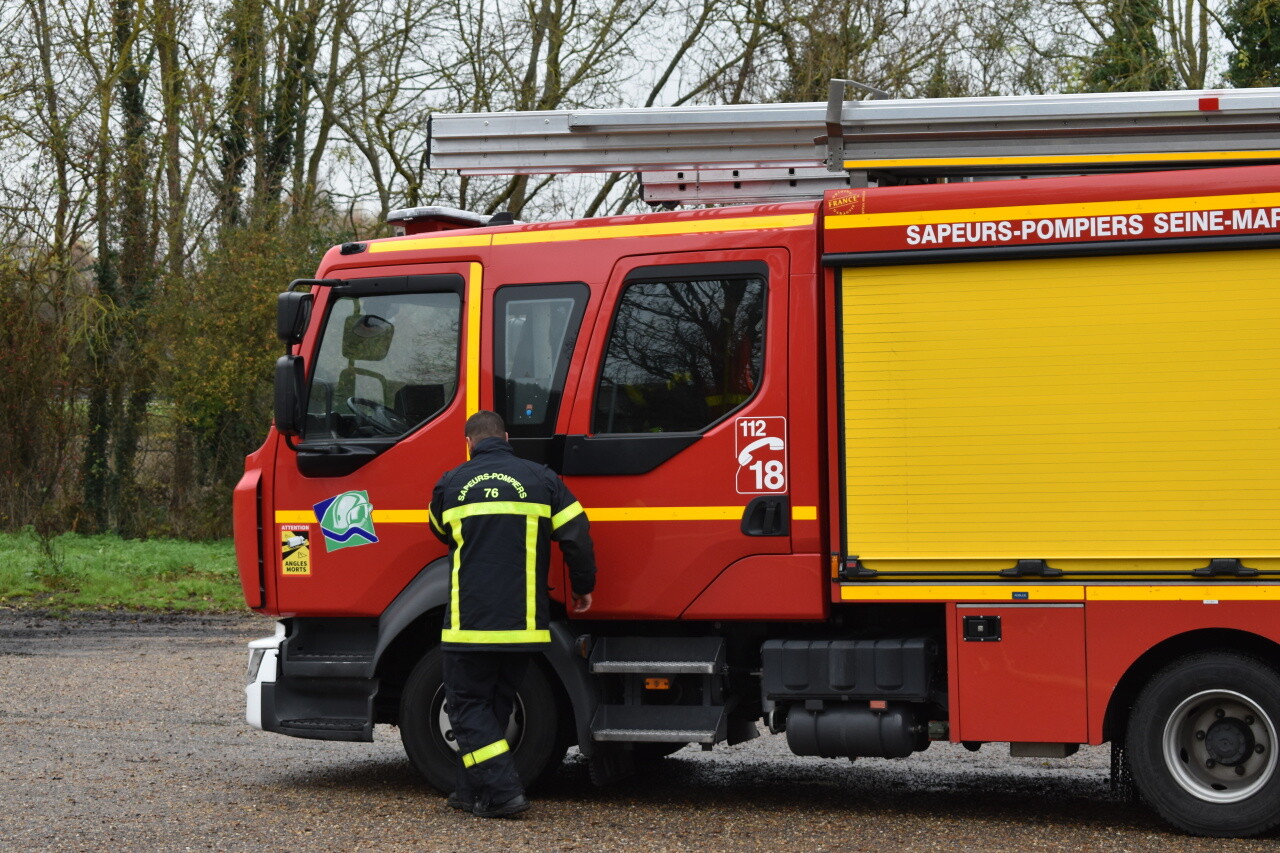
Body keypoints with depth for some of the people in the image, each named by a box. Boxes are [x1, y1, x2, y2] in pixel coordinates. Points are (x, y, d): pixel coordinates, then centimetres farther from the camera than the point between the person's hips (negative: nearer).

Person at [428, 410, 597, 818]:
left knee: (468, 707, 5)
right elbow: (577, 536, 0)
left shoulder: (451, 484, 4)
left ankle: (501, 790, -8)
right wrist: (583, 587, 14)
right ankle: (472, 792, 20)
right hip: (523, 625, 3)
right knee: (495, 705, 16)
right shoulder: (541, 479, 3)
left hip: (469, 622, -2)